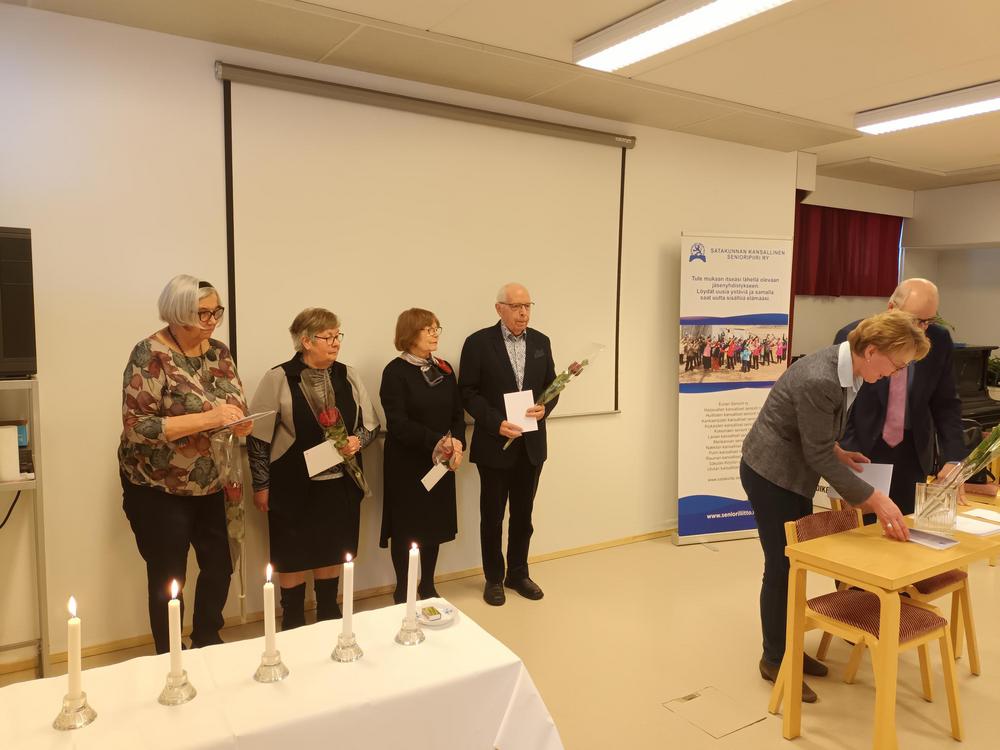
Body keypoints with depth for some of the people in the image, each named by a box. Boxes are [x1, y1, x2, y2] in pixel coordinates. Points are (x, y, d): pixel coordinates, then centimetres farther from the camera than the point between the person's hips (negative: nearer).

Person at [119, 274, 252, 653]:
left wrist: (239, 421, -14)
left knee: (220, 565, 13)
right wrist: (207, 418, -29)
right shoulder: (150, 355, -16)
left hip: (211, 485, 6)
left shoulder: (219, 351, 2)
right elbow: (136, 426, -24)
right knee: (168, 579, 6)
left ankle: (207, 642, 35)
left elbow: (236, 406, 10)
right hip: (159, 490, -6)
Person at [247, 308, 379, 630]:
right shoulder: (278, 378, -9)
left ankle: (329, 616, 34)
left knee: (331, 553, 15)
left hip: (340, 483, 4)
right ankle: (292, 622, 28)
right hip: (294, 485, -4)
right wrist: (261, 485, -5)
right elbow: (258, 436, -6)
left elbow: (371, 425, 10)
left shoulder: (348, 376, 4)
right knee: (293, 556, 9)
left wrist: (358, 440, -11)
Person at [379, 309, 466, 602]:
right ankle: (402, 590, 22)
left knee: (435, 523, 11)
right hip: (407, 463, -5)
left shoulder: (444, 369, 8)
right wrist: (436, 442, -24)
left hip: (441, 462, 5)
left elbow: (458, 412, 7)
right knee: (406, 526, 5)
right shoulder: (395, 372, -9)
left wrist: (457, 443, -12)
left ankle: (428, 586, 27)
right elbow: (398, 423, -17)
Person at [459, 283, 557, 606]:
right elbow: (468, 392, -9)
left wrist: (544, 408, -12)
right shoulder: (479, 342, -8)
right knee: (492, 515, 9)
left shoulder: (541, 342, 6)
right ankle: (494, 578, 26)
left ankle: (518, 573, 31)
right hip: (495, 443, -4)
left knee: (523, 514, 15)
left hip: (531, 443, 4)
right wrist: (495, 423, -20)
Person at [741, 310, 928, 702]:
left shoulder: (844, 365, -3)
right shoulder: (819, 381, -31)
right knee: (782, 568, 2)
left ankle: (788, 647, 31)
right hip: (771, 475, -9)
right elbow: (818, 456, -23)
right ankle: (774, 659, 19)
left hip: (792, 474, 9)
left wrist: (838, 451, 4)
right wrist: (876, 500, -21)